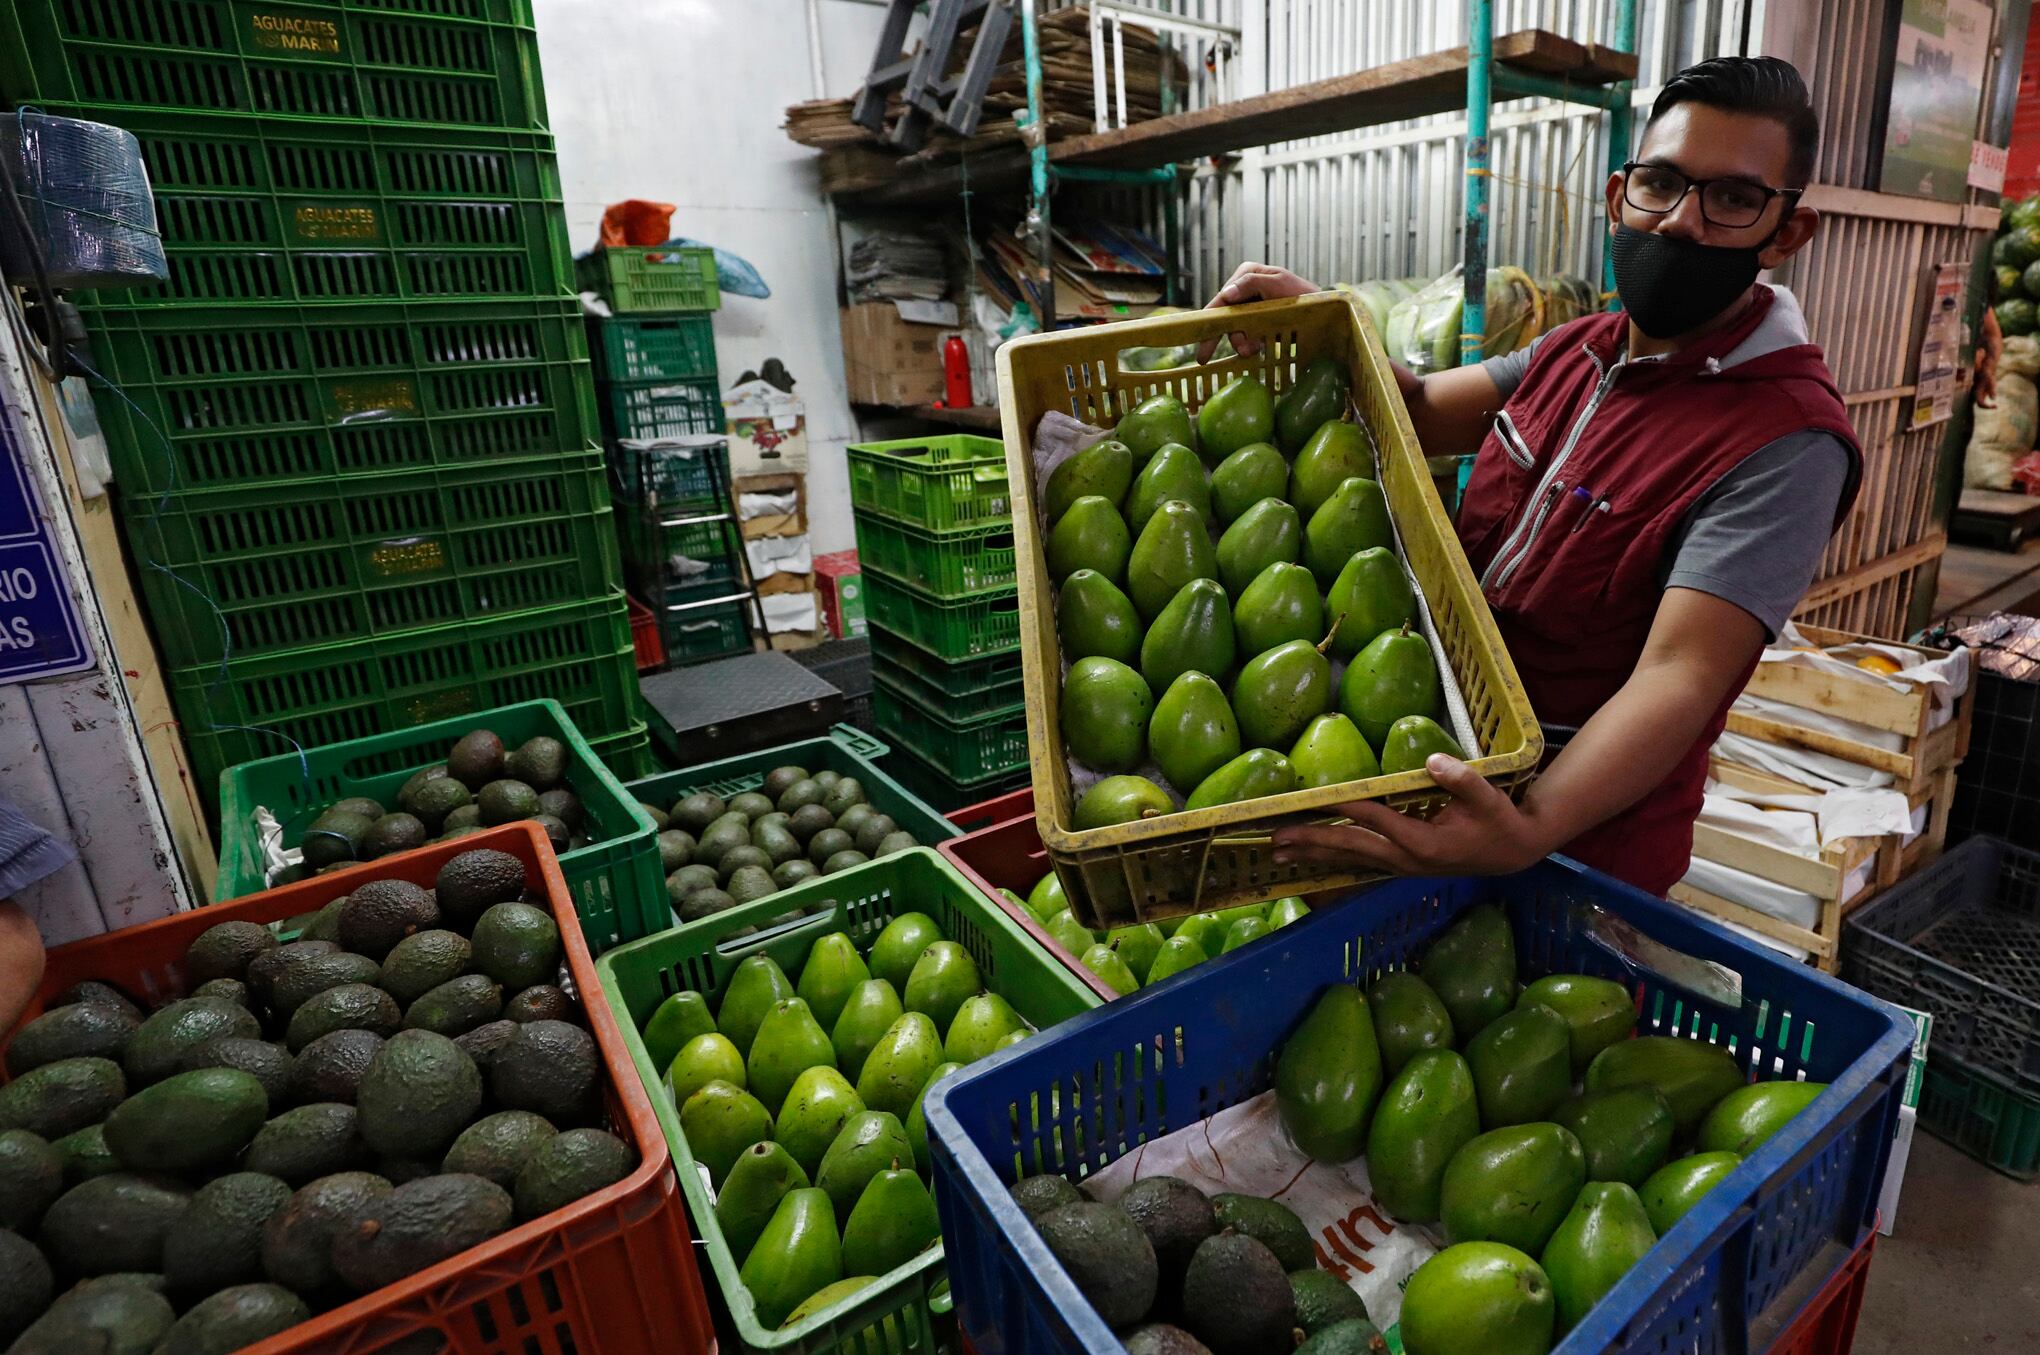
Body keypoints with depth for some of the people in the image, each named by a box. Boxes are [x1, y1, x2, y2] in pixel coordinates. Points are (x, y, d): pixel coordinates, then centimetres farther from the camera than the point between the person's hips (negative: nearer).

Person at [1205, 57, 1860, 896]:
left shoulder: (1786, 443, -23)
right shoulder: (1577, 352, 2)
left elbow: (1680, 678, -32)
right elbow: (1418, 410, 8)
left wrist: (1530, 832, -47)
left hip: (1582, 837, -7)